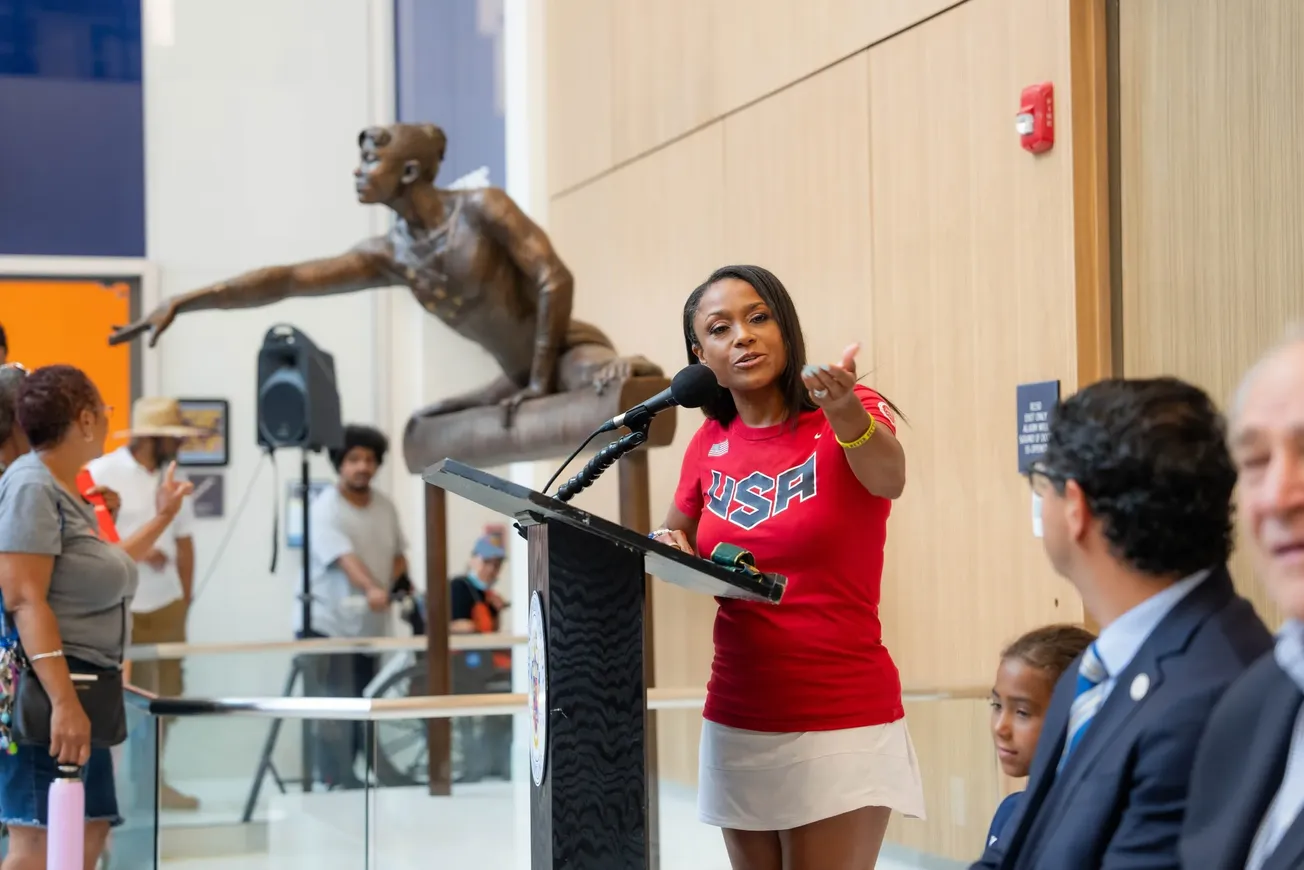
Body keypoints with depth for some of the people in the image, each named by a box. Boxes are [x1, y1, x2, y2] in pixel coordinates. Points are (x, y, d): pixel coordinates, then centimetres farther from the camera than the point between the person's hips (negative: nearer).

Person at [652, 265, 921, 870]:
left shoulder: (853, 418, -9)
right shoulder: (709, 446, 5)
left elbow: (888, 477, -31)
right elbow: (675, 542, 19)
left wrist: (845, 412, -52)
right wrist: (668, 549, -5)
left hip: (843, 721, -5)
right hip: (736, 723, 5)